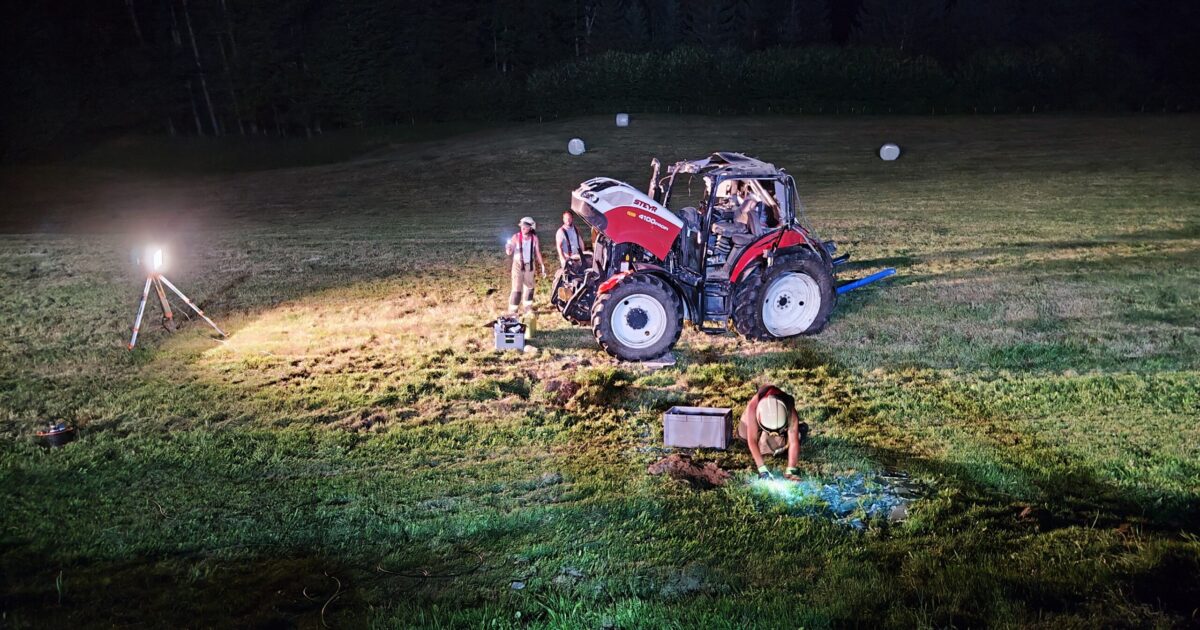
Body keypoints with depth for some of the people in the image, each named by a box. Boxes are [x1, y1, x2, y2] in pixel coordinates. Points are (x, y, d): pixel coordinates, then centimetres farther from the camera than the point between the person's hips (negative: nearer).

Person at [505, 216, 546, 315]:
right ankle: (512, 312, -6)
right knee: (517, 288, -10)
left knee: (529, 287, 15)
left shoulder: (534, 238, -5)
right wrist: (508, 248, -33)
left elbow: (537, 252, 2)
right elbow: (509, 252, -10)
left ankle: (528, 309, 31)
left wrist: (542, 266, 1)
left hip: (529, 265, 4)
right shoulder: (516, 237, -12)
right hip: (518, 264, -3)